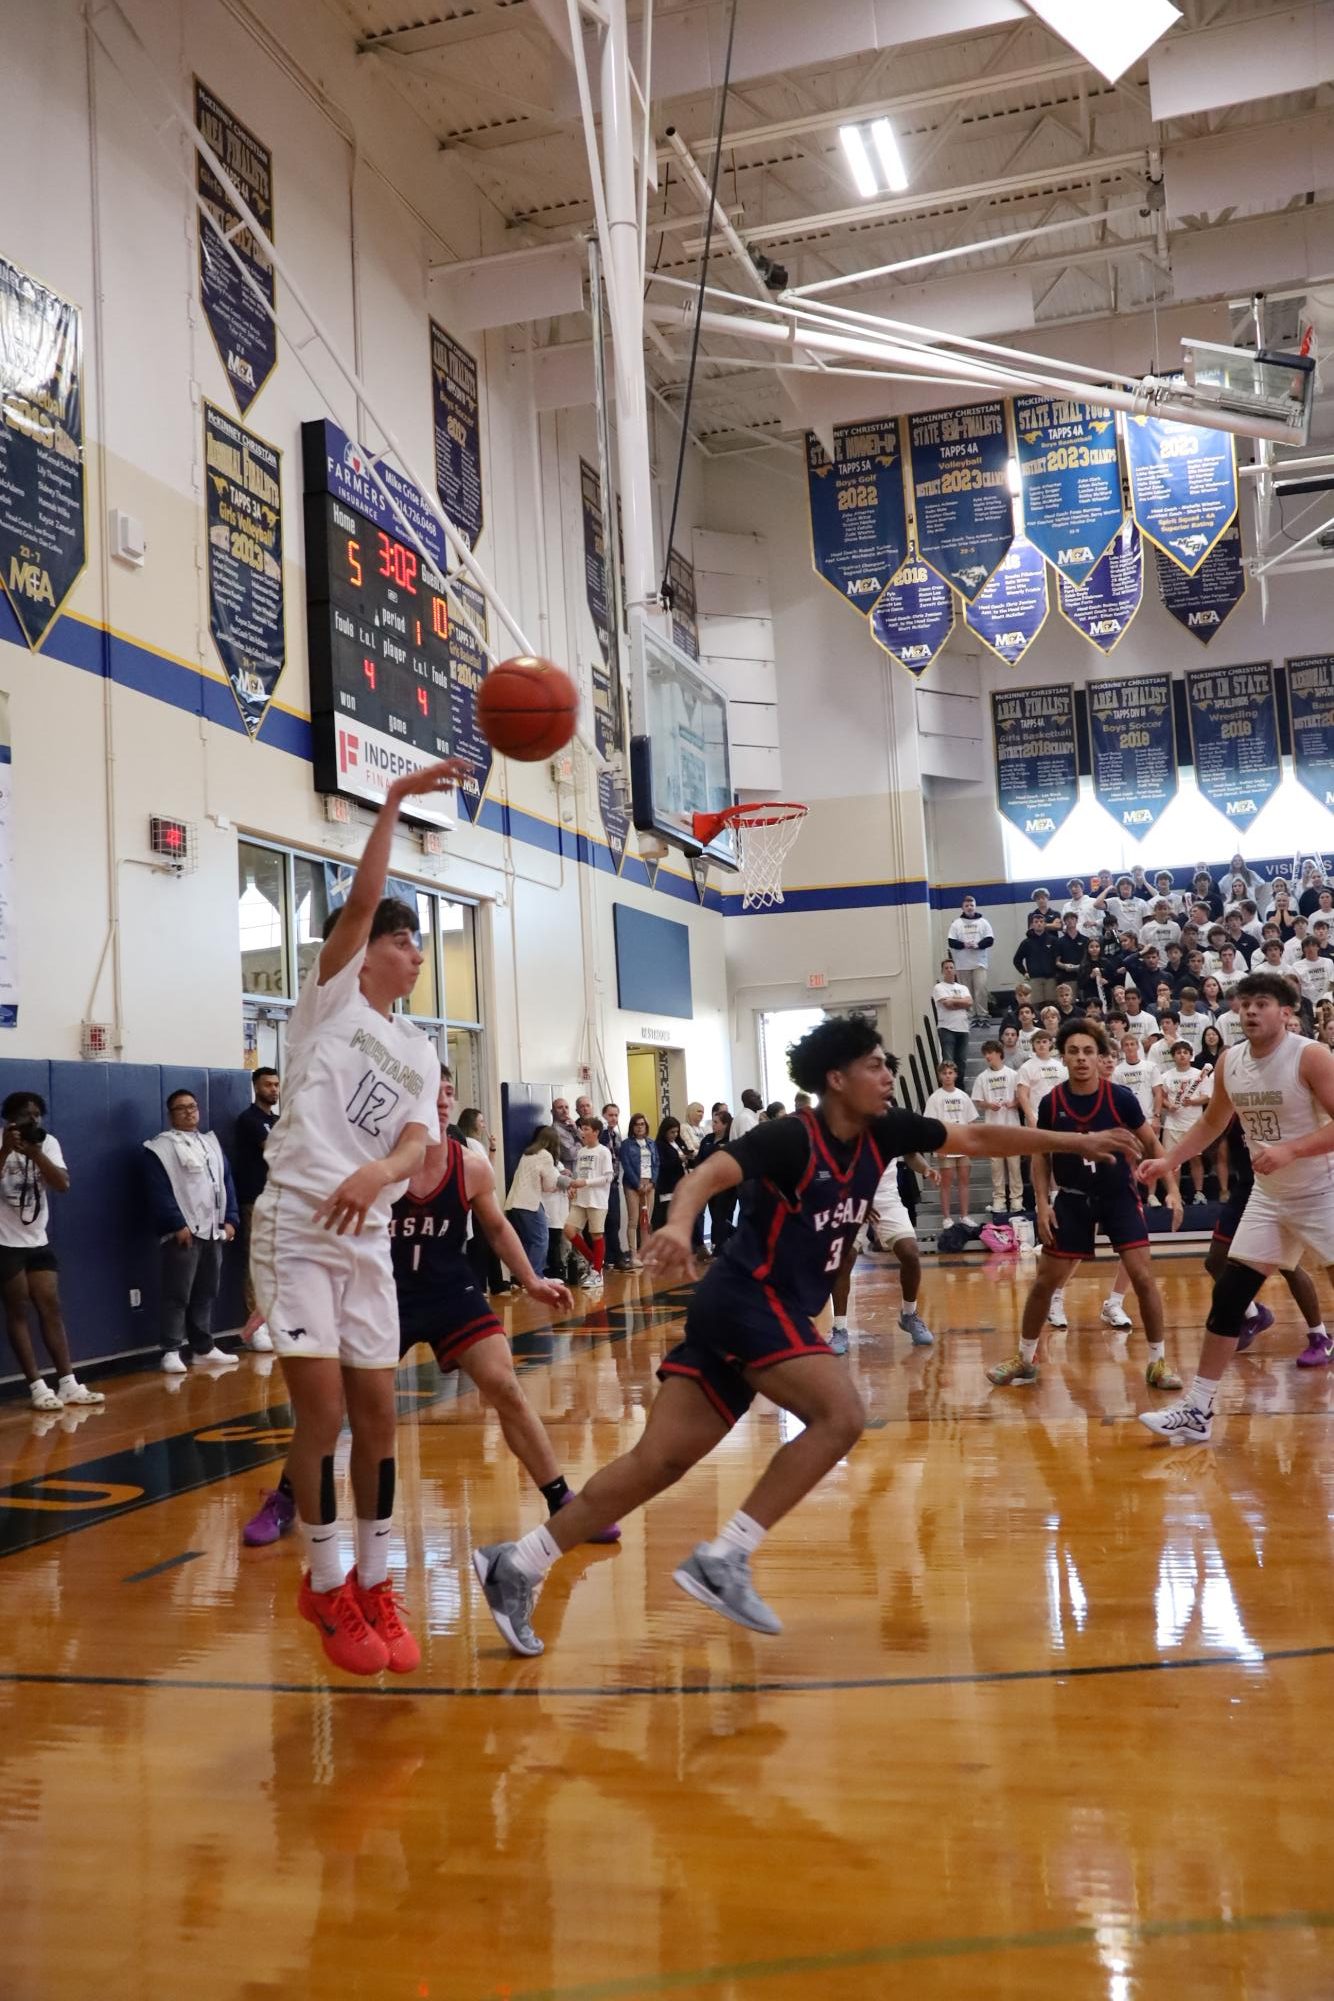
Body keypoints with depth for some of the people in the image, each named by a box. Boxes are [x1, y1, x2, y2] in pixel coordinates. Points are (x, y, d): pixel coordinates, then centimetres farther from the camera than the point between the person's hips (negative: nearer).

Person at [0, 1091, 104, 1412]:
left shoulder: (47, 1143, 2)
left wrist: (34, 1153, -22)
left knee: (51, 1308, 3)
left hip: (38, 1240, 4)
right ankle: (37, 1387, 0)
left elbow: (63, 1185, -10)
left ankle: (68, 1384, 6)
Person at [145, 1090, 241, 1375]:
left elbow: (226, 1182, 16)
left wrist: (230, 1219, 6)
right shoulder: (160, 1147, -3)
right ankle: (171, 1351, -3)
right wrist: (176, 1225, -18)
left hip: (213, 1231, 7)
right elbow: (159, 1192, -12)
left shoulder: (211, 1143, 19)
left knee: (206, 1292, 11)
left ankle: (203, 1347, 18)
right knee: (178, 1295, -6)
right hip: (183, 1232, -7)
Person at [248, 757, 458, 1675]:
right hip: (296, 1227, -5)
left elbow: (418, 1145, -4)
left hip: (369, 1238, 5)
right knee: (322, 1407, -8)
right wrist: (395, 801, -19)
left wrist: (377, 1173, -27)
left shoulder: (420, 1053, 12)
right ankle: (326, 1586, 9)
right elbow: (362, 898, -15)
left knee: (376, 1410, 6)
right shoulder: (332, 996, 1)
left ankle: (374, 1582, 21)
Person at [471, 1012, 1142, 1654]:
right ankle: (722, 1559, -13)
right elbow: (710, 1173, -27)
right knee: (840, 1414, -19)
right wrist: (679, 1223, -49)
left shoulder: (881, 1134, 9)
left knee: (659, 1463, 3)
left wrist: (1077, 1142, 18)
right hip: (747, 1300, -8)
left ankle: (517, 1564, 7)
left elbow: (976, 1138, 17)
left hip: (768, 1310, 8)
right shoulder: (791, 1137, -13)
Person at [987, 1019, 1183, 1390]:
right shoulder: (1051, 1103, -11)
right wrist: (1042, 1203, -6)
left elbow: (1152, 1143, -2)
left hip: (1119, 1195, -1)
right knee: (1044, 1282, 5)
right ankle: (1025, 1359, 22)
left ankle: (1157, 1362, 7)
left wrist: (1172, 1188, -9)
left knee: (1143, 1277, -9)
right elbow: (1041, 1156, 3)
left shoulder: (1121, 1098, -15)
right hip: (1072, 1199, 1)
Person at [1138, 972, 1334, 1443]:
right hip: (1268, 1197, 5)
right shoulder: (1230, 1061, 0)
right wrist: (1169, 1160, 5)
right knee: (1227, 1296, 1)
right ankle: (1197, 1411, 5)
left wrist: (1289, 1149, -34)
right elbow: (1212, 1123, 15)